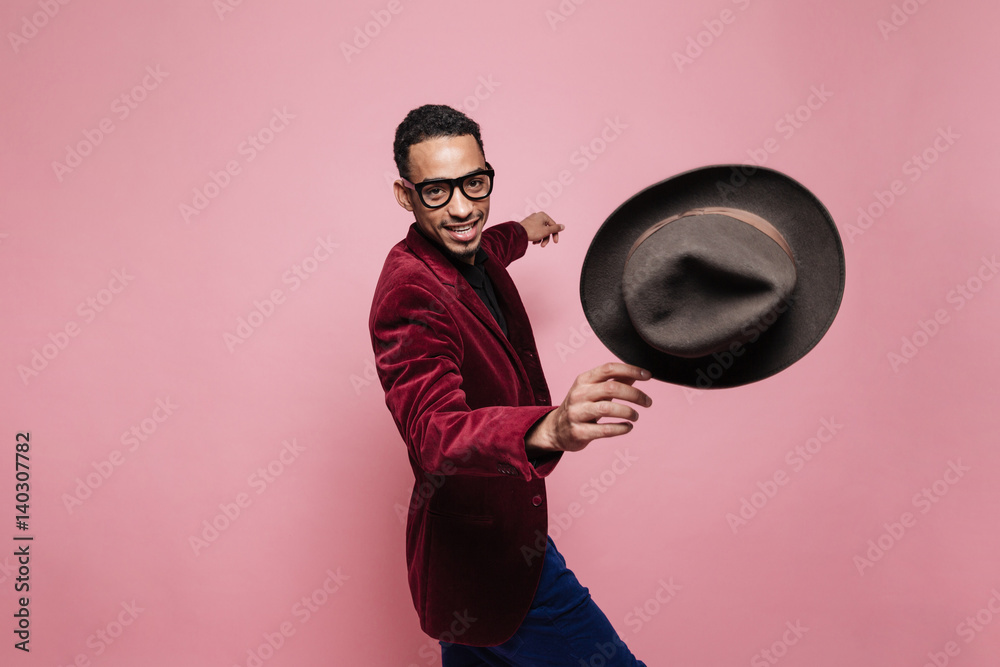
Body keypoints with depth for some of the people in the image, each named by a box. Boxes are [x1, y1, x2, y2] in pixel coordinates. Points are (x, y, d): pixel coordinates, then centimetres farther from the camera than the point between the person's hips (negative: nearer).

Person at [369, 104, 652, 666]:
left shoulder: (473, 257, 2)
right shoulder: (411, 294, -29)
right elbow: (434, 433, -44)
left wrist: (521, 233, 46)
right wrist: (550, 428, -61)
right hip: (492, 556, -9)